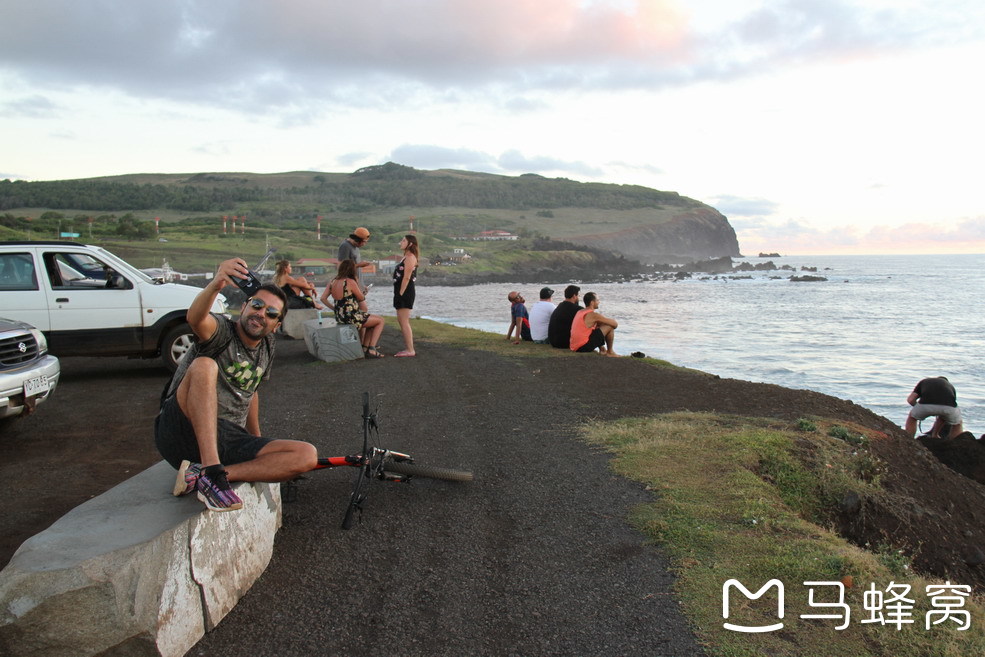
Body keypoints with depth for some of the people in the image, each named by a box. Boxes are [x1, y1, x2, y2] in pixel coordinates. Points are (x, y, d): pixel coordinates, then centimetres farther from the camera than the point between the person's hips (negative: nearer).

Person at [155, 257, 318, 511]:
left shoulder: (267, 347, 14)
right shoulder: (222, 330, -5)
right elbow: (195, 319, -30)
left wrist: (258, 441, 34)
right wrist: (215, 284, -50)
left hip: (225, 442, 6)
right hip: (183, 431, -6)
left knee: (307, 455, -16)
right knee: (204, 365, -32)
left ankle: (201, 475, -22)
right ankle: (213, 471, -38)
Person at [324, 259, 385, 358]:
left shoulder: (333, 281, 4)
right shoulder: (350, 282, -17)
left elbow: (323, 298, 4)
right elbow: (361, 298, -5)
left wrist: (333, 307, 11)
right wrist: (356, 283, 5)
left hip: (339, 317, 8)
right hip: (351, 317, -8)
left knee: (367, 319, 32)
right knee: (380, 320, 8)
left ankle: (365, 347, 30)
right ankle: (371, 349, 4)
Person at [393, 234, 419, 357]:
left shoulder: (410, 257, -12)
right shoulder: (407, 257, 20)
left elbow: (406, 277, -19)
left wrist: (401, 293, -19)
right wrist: (399, 294, 15)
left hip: (405, 292, -11)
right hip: (403, 293, 11)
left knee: (404, 322, -10)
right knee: (402, 321, 13)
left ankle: (410, 350, -8)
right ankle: (407, 347, 18)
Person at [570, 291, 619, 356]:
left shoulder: (579, 312, 14)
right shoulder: (593, 315, -11)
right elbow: (615, 324, -5)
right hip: (584, 347, -9)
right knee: (610, 326, -3)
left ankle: (602, 350, 28)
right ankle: (610, 352, 12)